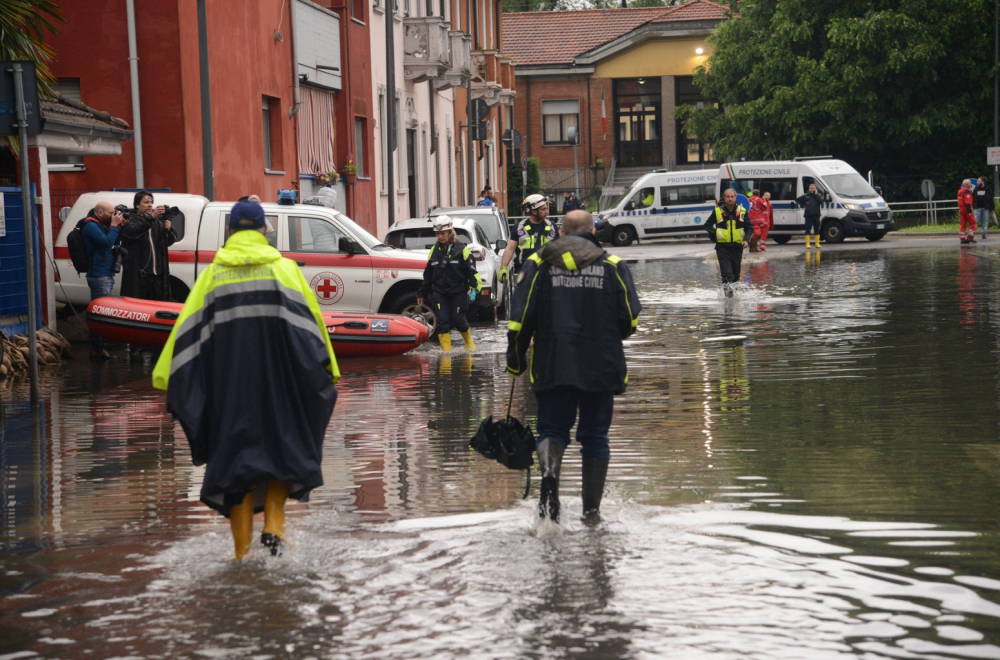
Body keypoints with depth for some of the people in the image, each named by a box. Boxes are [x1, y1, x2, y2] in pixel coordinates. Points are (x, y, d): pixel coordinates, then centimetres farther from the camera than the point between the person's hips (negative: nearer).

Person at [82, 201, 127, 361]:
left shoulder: (102, 225, 19)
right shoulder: (91, 226, -12)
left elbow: (115, 242, 19)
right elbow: (106, 242, -24)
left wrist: (120, 227, 6)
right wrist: (114, 226, -14)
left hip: (107, 276, 11)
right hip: (99, 276, -11)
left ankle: (99, 347, 20)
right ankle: (96, 349, -11)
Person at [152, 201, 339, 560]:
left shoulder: (212, 275, 5)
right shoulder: (285, 269, 3)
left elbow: (186, 328, 3)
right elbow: (310, 319, 3)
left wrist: (166, 377, 6)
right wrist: (328, 368, 11)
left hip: (228, 381, 1)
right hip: (278, 377, -1)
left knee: (235, 453, 6)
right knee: (281, 445, 14)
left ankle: (242, 549, 4)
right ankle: (273, 525, -4)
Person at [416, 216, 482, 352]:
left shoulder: (461, 250, -4)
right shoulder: (434, 251, 8)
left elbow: (471, 270, -4)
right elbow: (428, 274, 16)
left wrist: (475, 286, -16)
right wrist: (422, 293, 18)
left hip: (458, 292, -3)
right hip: (439, 293, 3)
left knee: (458, 320, 1)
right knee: (442, 321, -5)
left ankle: (469, 343, 27)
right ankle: (446, 350, -1)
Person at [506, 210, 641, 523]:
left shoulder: (539, 263, 3)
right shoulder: (612, 265, 3)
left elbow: (521, 317, -2)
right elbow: (630, 319, 1)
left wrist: (515, 360, 8)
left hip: (552, 366, 0)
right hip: (601, 368, 0)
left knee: (552, 428, 8)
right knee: (595, 435, 11)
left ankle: (549, 470, -24)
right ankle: (591, 509, 10)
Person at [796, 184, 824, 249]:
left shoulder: (818, 195, 10)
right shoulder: (805, 196, 7)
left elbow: (820, 201, -9)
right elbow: (797, 200, 13)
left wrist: (816, 194, -10)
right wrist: (803, 205, 3)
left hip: (816, 215, 1)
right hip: (808, 215, -1)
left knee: (817, 229, 4)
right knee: (808, 229, -4)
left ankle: (817, 243, 9)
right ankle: (807, 244, -2)